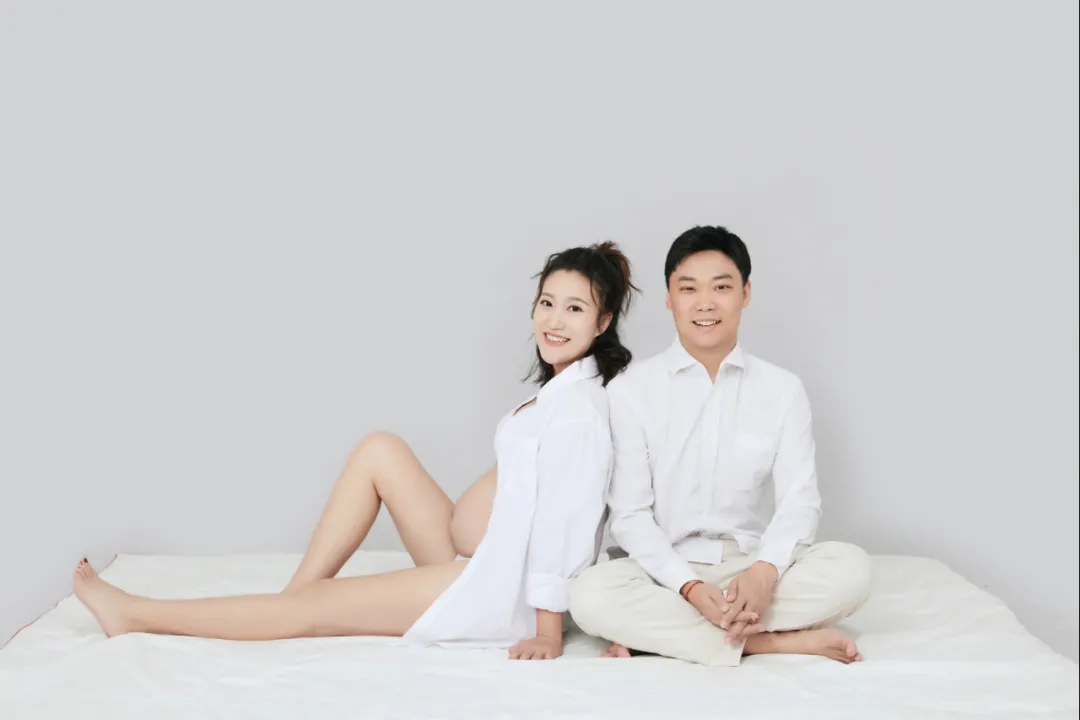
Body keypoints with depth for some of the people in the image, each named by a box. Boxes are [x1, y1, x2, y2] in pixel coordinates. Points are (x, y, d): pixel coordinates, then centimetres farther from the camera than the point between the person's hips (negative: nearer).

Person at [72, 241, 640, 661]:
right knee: (380, 450, 2)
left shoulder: (576, 409, -20)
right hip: (482, 563, 9)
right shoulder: (559, 388, 9)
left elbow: (563, 524, -21)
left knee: (314, 607, -2)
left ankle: (138, 615, 11)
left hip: (504, 596, -9)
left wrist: (548, 633, -19)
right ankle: (296, 588, 3)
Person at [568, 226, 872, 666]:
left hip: (750, 565, 2)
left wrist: (764, 571, -27)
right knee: (591, 595, -33)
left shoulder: (783, 390, 3)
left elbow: (800, 499, -6)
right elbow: (630, 514, -8)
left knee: (850, 568, -25)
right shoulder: (630, 390, -3)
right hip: (663, 570, -2)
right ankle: (772, 641, -24)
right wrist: (689, 587, -24)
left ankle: (655, 630, -23)